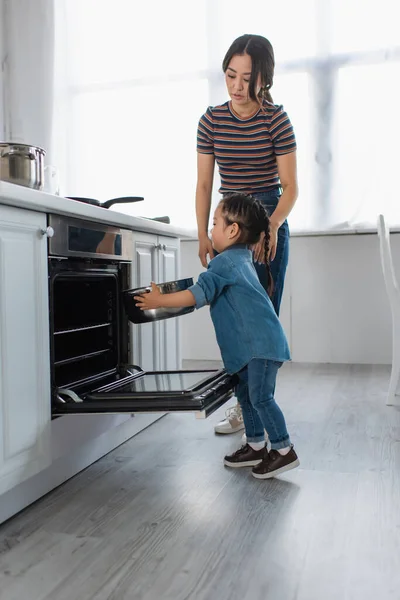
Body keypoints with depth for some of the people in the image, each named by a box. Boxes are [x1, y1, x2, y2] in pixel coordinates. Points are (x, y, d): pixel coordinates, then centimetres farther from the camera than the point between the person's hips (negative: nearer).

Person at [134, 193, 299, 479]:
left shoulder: (226, 262, -15)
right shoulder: (242, 258, 17)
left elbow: (201, 293, -22)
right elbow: (213, 294, 27)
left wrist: (160, 301, -17)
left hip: (261, 342, -11)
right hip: (252, 343, 11)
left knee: (261, 397, -7)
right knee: (246, 394, 16)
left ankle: (284, 450, 1)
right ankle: (255, 446, 25)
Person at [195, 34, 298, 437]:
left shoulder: (276, 120, -7)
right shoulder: (212, 119, 2)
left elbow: (290, 187, -8)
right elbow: (204, 183, 3)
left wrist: (271, 226, -24)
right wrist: (203, 235, -5)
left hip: (269, 223, -3)